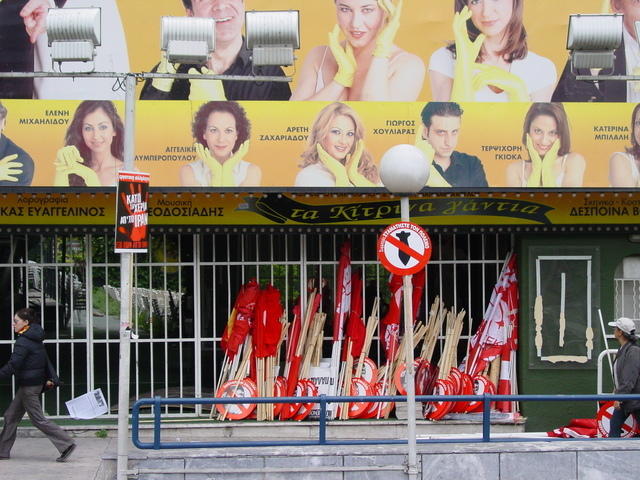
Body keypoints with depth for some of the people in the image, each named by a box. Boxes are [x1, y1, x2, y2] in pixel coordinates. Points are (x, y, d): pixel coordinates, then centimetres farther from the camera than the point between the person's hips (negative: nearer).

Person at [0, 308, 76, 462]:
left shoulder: (23, 341, -18)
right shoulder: (36, 339, 11)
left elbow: (12, 365, -22)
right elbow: (45, 361, 17)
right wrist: (47, 379, 22)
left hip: (28, 386, -10)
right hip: (37, 382, 10)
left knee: (38, 419, -4)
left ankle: (66, 443, -6)